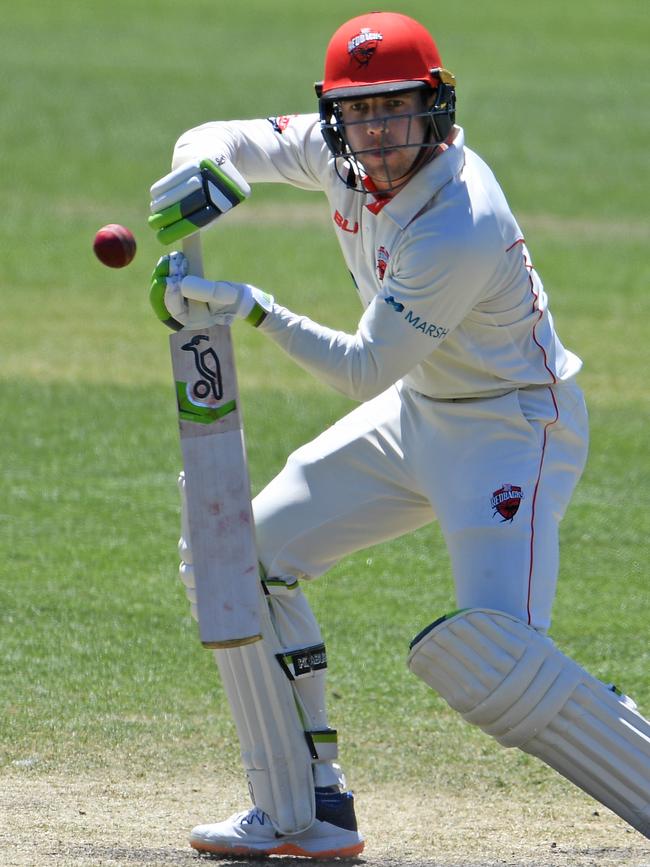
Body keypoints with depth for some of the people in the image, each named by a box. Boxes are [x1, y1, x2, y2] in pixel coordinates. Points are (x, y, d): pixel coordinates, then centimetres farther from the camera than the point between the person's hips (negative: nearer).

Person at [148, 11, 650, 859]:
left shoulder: (462, 230, -31)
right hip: (419, 411, 9)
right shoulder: (340, 151, -8)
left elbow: (365, 370, -25)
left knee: (495, 656, -26)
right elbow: (220, 142, 2)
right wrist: (198, 171, -21)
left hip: (514, 429, -9)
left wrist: (255, 308, -29)